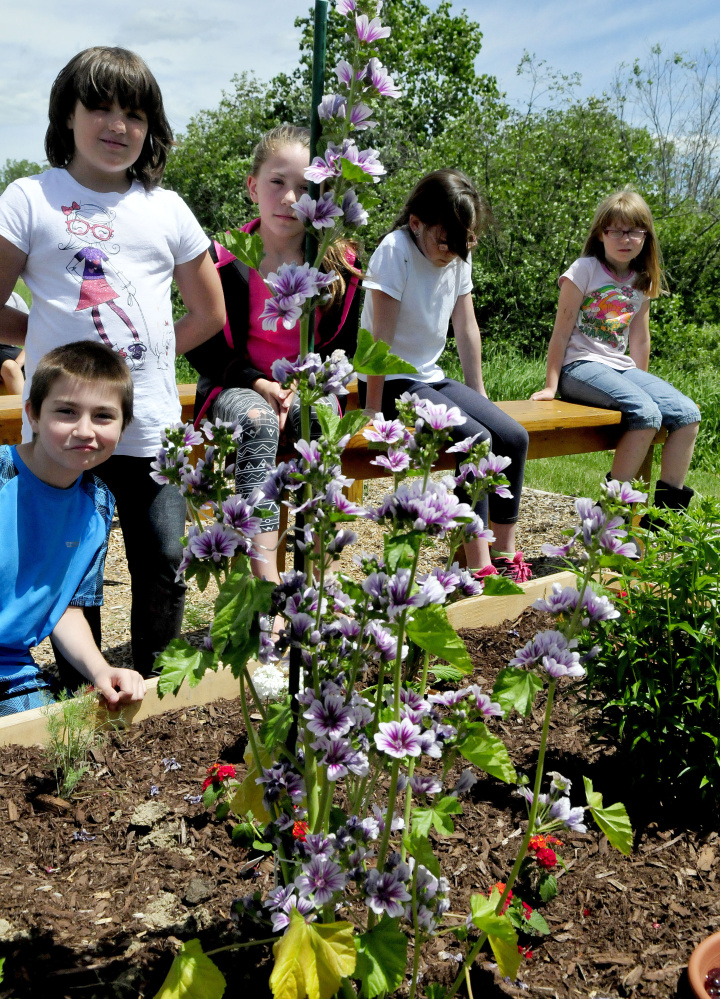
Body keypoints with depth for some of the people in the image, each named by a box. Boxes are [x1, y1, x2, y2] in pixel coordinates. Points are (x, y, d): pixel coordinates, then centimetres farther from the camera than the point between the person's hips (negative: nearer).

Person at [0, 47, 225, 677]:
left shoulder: (167, 209, 10)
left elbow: (210, 314, 16)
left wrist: (146, 353, 9)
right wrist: (58, 337, 2)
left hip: (151, 427, 2)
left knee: (163, 567, 7)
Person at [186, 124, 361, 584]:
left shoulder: (340, 266, -1)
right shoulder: (227, 261, -7)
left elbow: (341, 348, 7)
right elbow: (201, 348, -2)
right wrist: (257, 383, -15)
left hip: (307, 389, 2)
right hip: (236, 386, -1)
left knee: (320, 419, -32)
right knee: (257, 421, -35)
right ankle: (267, 579, -41)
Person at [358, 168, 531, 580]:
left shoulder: (460, 256, 4)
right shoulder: (396, 250, -17)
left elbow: (467, 329, 9)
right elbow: (381, 337, -20)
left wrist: (479, 395, 9)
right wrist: (373, 409, -20)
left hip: (431, 377, 7)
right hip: (392, 383, -7)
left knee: (514, 437, -9)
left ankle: (506, 554, 1)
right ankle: (479, 566, -20)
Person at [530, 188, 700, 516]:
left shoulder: (642, 282, 13)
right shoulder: (584, 270, -4)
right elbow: (562, 332, -6)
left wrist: (642, 380, 22)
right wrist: (550, 385, -7)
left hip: (622, 368, 7)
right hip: (580, 366, -7)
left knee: (687, 413, -12)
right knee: (646, 413, -30)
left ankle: (669, 506, -6)